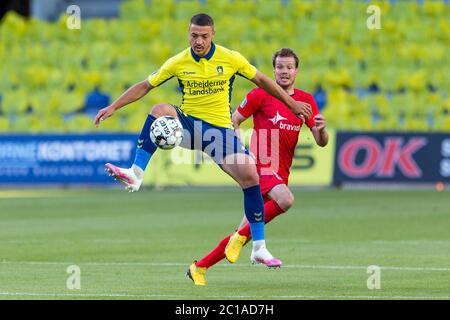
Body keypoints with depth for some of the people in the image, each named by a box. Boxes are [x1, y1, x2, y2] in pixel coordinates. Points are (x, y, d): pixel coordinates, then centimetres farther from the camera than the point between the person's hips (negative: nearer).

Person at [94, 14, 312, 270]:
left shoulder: (231, 59, -4)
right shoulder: (178, 63, -3)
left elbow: (262, 80, 8)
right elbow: (145, 86, 4)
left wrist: (292, 104, 12)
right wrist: (113, 107, -4)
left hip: (221, 128, 0)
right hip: (188, 124, 0)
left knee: (251, 178, -16)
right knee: (161, 110, -32)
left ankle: (259, 248, -3)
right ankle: (136, 175, -37)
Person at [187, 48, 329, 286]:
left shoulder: (306, 100, 10)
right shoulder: (260, 95, -4)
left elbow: (321, 142, 9)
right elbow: (232, 122, 2)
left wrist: (321, 129, -15)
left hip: (281, 174, 5)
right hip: (261, 167, -5)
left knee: (243, 233, 6)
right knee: (286, 200, -35)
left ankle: (200, 267, 19)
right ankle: (242, 236, -18)